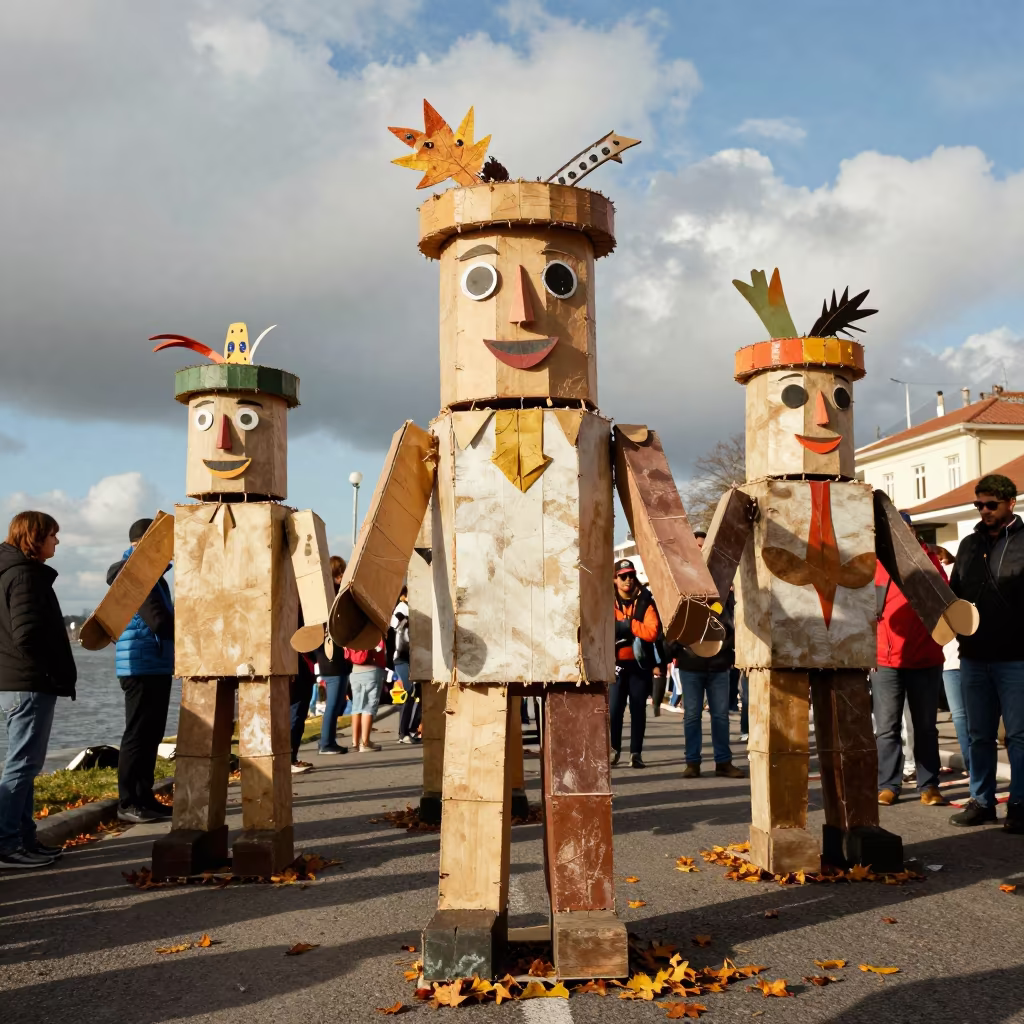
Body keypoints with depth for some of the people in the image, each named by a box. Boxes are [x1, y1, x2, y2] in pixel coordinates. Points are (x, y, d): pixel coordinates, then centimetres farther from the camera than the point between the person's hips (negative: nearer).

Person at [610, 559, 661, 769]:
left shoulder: (645, 602, 0)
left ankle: (636, 753, 11)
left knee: (638, 708, 4)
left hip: (640, 663, 0)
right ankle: (613, 749, 15)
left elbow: (653, 631, -12)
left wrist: (626, 624, -13)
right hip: (616, 663, 0)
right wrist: (634, 629, -14)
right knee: (614, 708, -4)